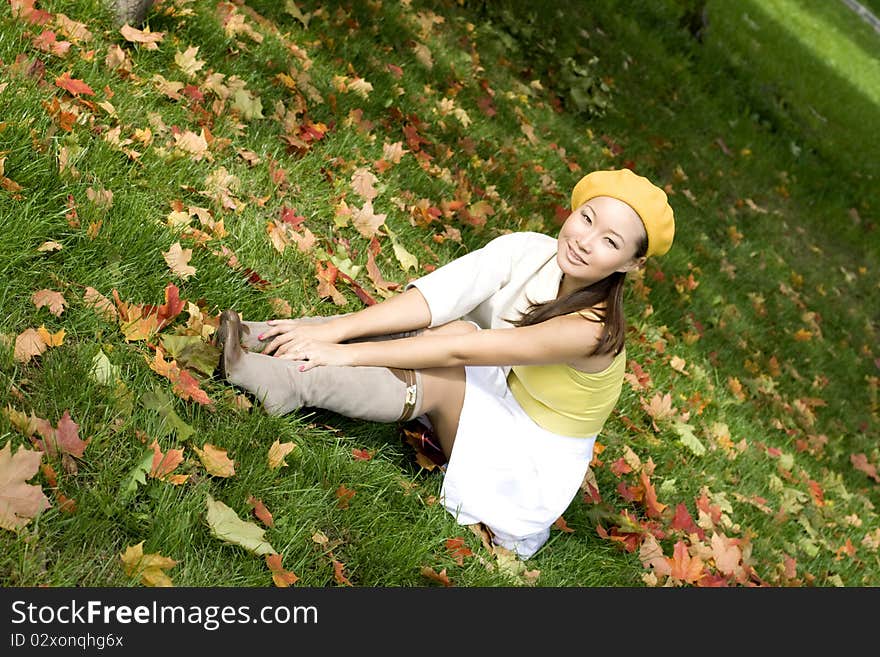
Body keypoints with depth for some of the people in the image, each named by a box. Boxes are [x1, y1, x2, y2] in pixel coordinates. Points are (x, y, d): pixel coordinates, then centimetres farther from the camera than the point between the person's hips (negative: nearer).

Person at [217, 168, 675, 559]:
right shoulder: (531, 251, -12)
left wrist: (348, 352, -34)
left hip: (530, 465, -5)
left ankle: (286, 378, -33)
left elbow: (462, 350, -33)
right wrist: (333, 329, -35)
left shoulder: (594, 329, -29)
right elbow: (433, 296, -24)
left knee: (437, 374, -30)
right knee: (444, 323, -21)